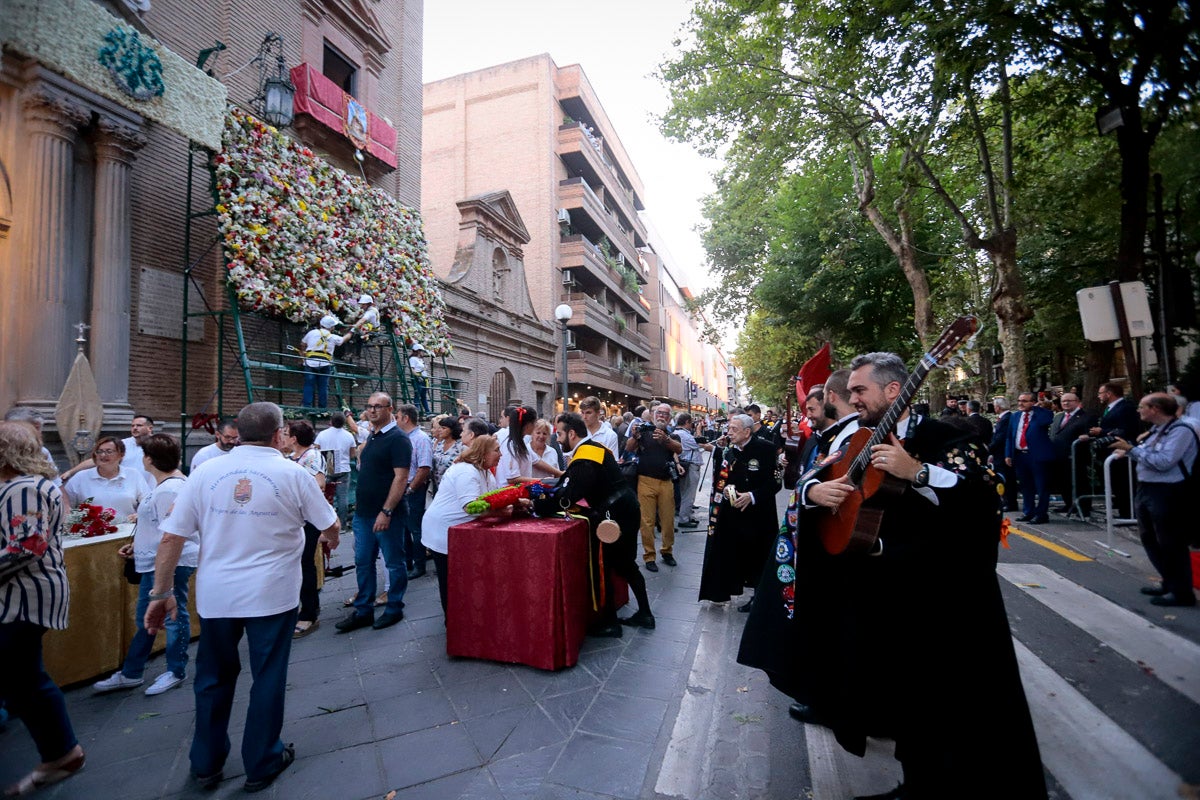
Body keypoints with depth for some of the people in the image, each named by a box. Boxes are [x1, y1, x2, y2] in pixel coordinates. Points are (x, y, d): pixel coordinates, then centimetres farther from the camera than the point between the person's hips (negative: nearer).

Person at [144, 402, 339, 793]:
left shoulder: (206, 472, -3)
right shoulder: (293, 474, -8)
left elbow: (171, 538, -2)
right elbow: (329, 526, 2)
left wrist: (161, 593, 8)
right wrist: (331, 539, 25)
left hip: (215, 596, 3)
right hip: (272, 595, -2)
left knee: (214, 678, 21)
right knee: (267, 678, 13)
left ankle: (207, 765, 36)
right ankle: (261, 765, 27)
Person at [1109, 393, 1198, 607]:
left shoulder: (1180, 430, -15)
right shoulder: (1155, 431, 13)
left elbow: (1163, 462, -23)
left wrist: (1132, 448, -17)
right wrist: (1128, 449, 4)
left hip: (1168, 493, -10)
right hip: (1146, 490, 10)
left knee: (1170, 544, -1)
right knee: (1150, 539, 18)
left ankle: (1182, 592, 11)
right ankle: (1170, 584, 31)